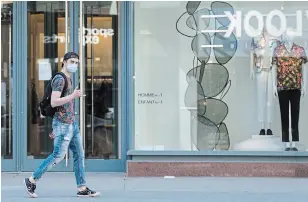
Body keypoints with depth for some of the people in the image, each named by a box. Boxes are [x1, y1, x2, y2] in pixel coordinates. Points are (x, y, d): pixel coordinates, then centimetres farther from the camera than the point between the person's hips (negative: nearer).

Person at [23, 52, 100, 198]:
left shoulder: (68, 80, 18)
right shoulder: (59, 79, -12)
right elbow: (54, 102, -22)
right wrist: (73, 96, -22)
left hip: (71, 123, 10)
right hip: (62, 123, -10)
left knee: (79, 154, 6)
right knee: (58, 156, -7)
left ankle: (82, 188, 7)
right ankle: (32, 180, 5)